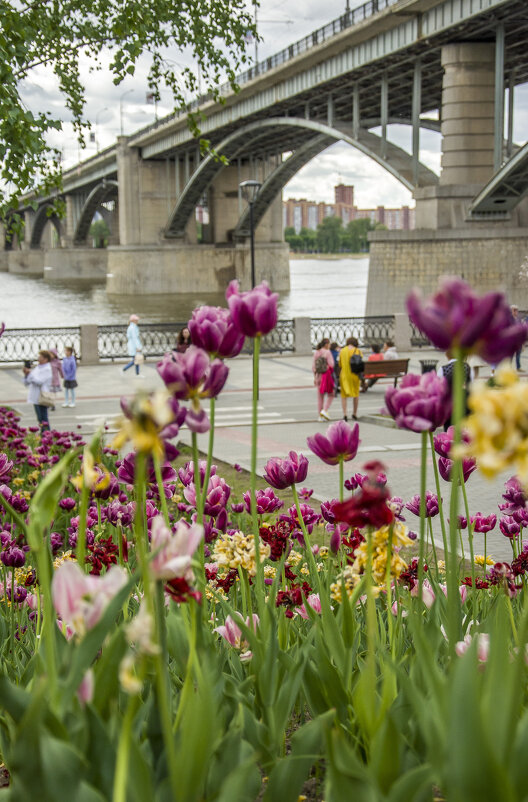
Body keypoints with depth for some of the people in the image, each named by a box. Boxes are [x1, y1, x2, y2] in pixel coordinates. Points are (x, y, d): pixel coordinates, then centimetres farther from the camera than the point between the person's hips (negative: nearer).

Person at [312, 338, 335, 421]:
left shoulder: (316, 353, 5)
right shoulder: (327, 352, -11)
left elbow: (313, 366, 6)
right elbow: (331, 365, -15)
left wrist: (315, 377, 11)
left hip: (318, 376, 5)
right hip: (327, 375, -5)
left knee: (320, 396, 10)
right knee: (330, 395, 8)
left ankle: (320, 416, 11)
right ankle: (324, 410, -11)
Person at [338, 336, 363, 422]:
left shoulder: (342, 351, 0)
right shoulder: (357, 351, -6)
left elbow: (340, 364, 4)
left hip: (344, 375, 1)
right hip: (354, 375, -1)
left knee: (344, 395, 8)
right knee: (356, 394, 16)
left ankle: (344, 414, -6)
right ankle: (355, 413, 22)